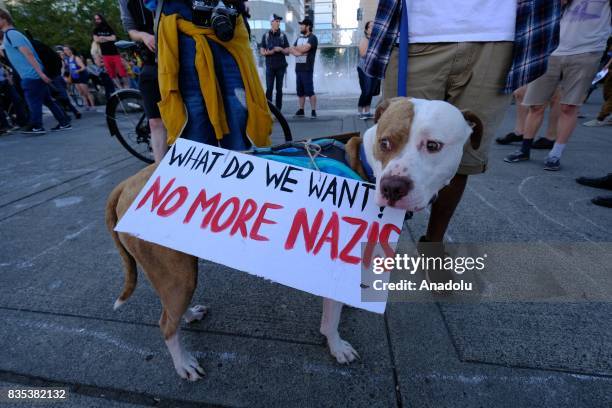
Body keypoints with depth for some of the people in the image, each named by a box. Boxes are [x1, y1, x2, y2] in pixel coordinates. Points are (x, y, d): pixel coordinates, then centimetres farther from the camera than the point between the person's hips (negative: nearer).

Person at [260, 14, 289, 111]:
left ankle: (278, 109, 7)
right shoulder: (266, 36, 8)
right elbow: (261, 51, 7)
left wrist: (281, 49, -14)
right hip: (270, 66, 0)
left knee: (279, 89, 2)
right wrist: (267, 52, -14)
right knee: (269, 88, -7)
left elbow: (287, 52, 6)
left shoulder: (283, 35, 8)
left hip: (281, 66, 1)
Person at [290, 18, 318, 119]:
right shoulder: (299, 38, 21)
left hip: (307, 69, -7)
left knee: (309, 91, -10)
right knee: (300, 91, 8)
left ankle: (313, 111, -8)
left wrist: (295, 48, 2)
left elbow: (304, 48, -17)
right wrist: (297, 52, -12)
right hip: (298, 68, 7)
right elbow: (291, 49, 10)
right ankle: (301, 110, 16)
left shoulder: (312, 38, -2)